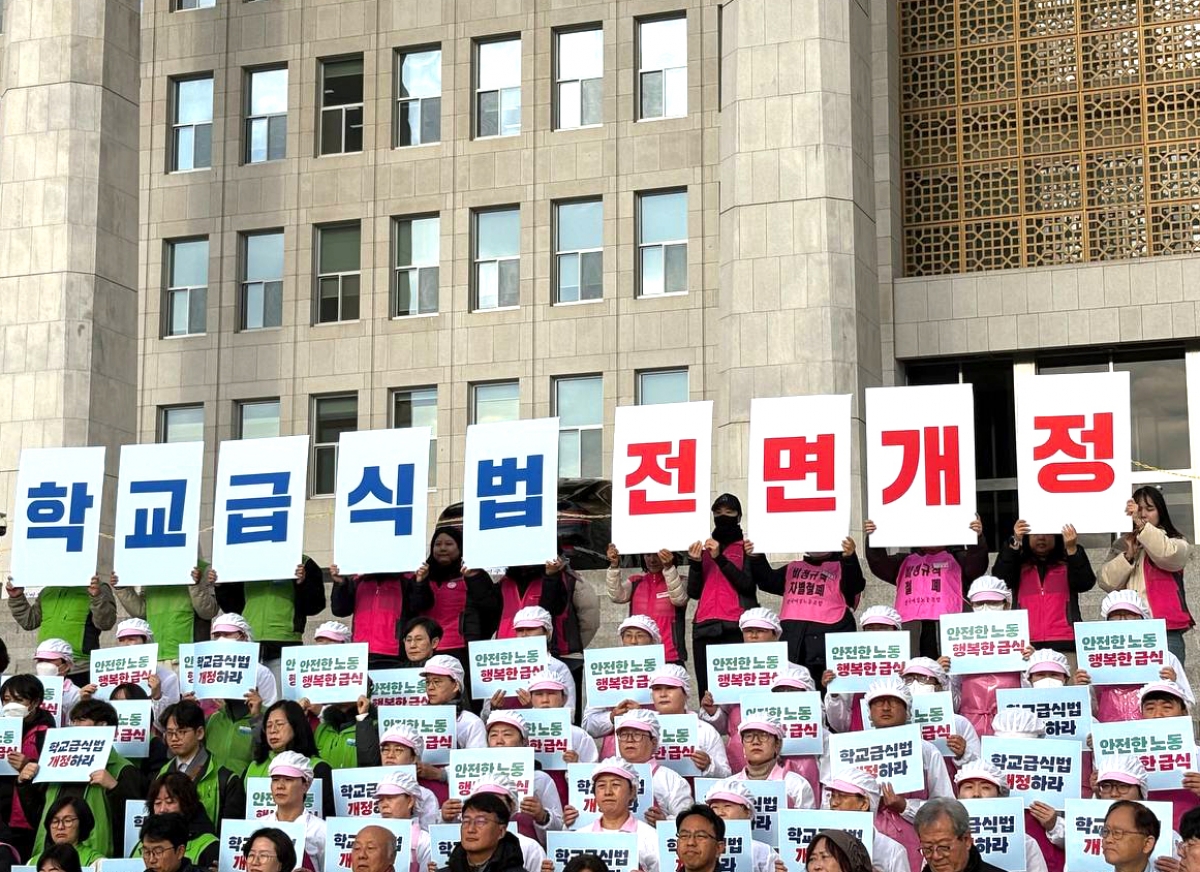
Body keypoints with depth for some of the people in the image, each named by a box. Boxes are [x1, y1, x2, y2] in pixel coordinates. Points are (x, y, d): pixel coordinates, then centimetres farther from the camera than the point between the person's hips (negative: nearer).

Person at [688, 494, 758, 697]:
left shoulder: (746, 547, 11)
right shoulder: (704, 548, 22)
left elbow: (747, 584, -5)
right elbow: (693, 592, 15)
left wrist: (720, 558, -11)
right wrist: (695, 563, -1)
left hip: (736, 628, -4)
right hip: (704, 628, 4)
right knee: (707, 693, -5)